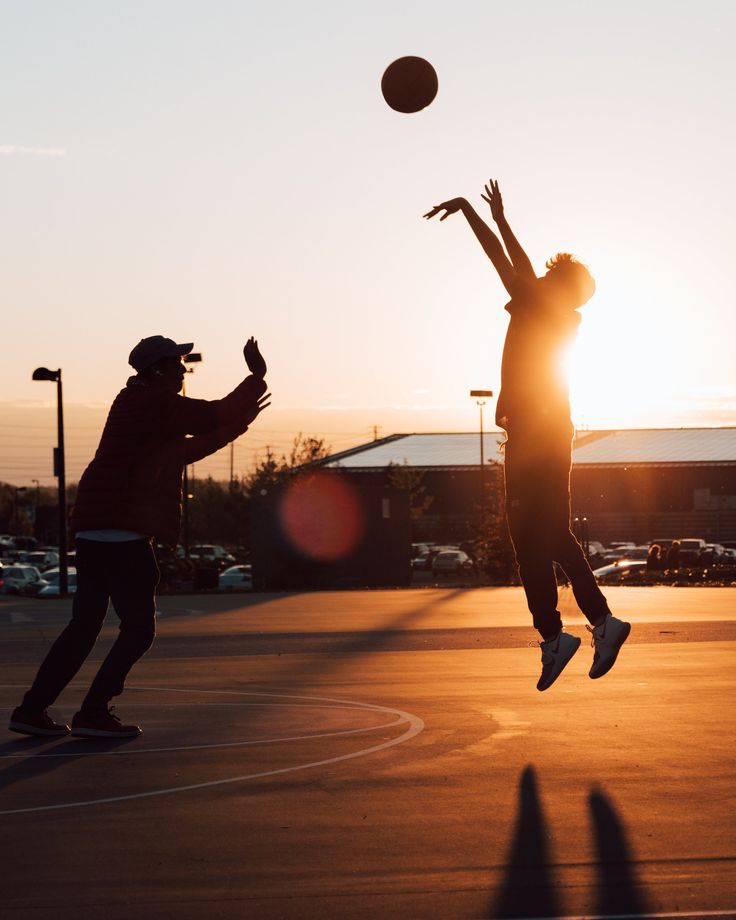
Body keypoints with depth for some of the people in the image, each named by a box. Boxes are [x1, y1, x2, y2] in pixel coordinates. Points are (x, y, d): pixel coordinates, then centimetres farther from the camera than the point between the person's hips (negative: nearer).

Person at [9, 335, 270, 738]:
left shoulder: (139, 402, 20)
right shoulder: (156, 402, -10)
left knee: (84, 625, 14)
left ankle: (31, 710, 15)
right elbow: (215, 414, -12)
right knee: (139, 629, -2)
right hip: (121, 533, -10)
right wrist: (257, 376, -1)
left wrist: (238, 422, 20)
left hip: (93, 529, 10)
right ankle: (93, 714, -3)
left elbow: (184, 451, 25)